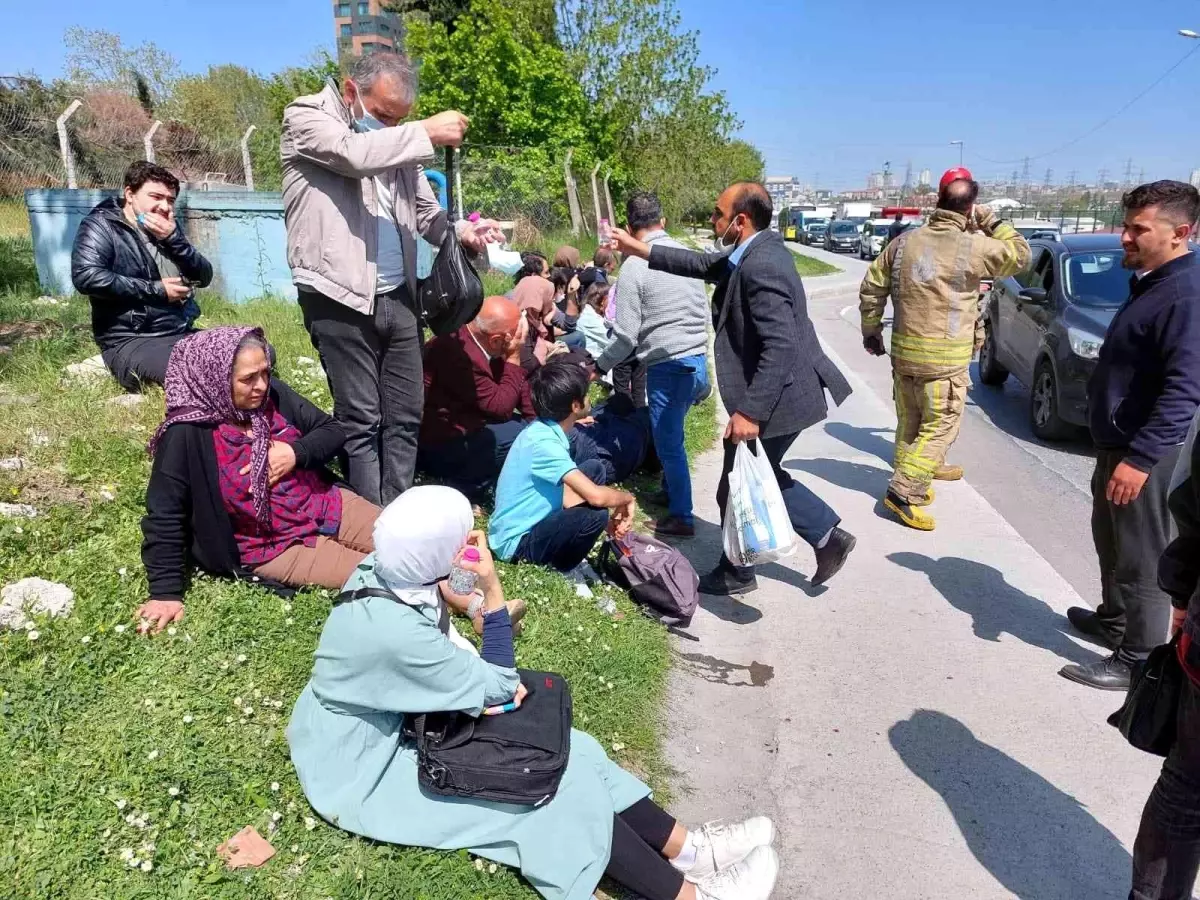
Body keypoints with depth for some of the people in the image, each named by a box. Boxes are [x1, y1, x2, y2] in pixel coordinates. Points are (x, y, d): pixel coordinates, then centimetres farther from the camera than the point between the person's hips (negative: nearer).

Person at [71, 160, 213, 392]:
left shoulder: (168, 228, 17)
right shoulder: (102, 225, -2)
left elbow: (204, 277, 8)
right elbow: (86, 277, -19)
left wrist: (174, 239, -8)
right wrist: (156, 290, -15)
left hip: (183, 334, 7)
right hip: (131, 342, -7)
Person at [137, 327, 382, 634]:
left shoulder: (273, 394, -5)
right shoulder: (188, 434, -19)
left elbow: (333, 431, 5)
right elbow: (165, 516, -14)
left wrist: (295, 453, -15)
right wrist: (166, 592, -15)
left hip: (326, 505, 6)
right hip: (275, 546, -5)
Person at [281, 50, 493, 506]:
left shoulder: (396, 140, 15)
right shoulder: (306, 115, -2)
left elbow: (424, 209, 14)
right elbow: (355, 154, -22)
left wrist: (460, 230, -7)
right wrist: (428, 132, -16)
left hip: (398, 297, 6)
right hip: (341, 298, -6)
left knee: (405, 418, 8)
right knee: (361, 421, -2)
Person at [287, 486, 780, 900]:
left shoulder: (388, 571, -11)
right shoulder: (392, 631, -36)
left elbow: (457, 669, 4)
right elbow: (499, 687, -21)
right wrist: (492, 587, -27)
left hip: (401, 719, 8)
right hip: (364, 766, -8)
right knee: (548, 788, -13)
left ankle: (685, 849, 3)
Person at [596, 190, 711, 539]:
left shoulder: (634, 267, -11)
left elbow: (626, 337, -12)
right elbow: (703, 311, 14)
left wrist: (599, 366, 4)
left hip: (668, 365, -7)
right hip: (698, 359, 7)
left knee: (668, 443, 6)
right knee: (671, 436, 23)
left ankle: (681, 517, 16)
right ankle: (670, 490, 38)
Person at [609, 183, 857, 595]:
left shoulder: (760, 267, -25)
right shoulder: (757, 251, 5)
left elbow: (780, 347, -31)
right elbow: (706, 265, 18)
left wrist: (750, 412, -30)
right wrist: (640, 249, 18)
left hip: (773, 400, -10)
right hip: (774, 395, 10)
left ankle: (735, 573, 28)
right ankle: (828, 535, 27)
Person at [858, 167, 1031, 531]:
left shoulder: (905, 241, 4)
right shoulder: (973, 247, -11)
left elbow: (872, 287, 10)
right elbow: (1020, 255, 5)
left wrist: (871, 330, 21)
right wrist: (991, 221, 11)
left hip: (903, 350, 6)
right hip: (944, 358, -6)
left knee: (909, 422, 17)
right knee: (941, 427, 3)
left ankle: (912, 479, 27)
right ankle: (904, 491, -3)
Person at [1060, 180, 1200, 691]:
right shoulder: (1152, 284, 12)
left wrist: (1141, 457, -31)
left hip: (1141, 450, -10)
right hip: (1115, 442, 10)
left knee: (1141, 558, 1)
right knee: (1110, 539, 23)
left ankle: (1138, 661, 13)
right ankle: (1113, 622, 41)